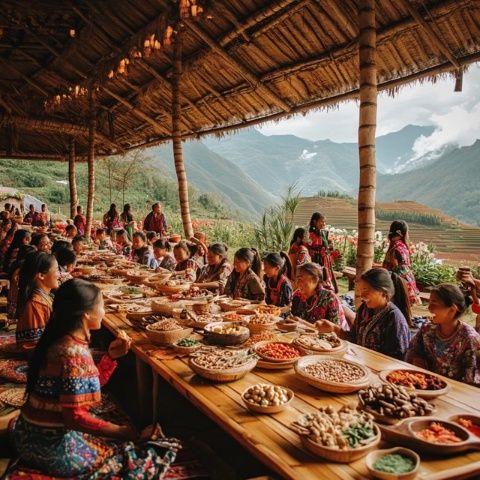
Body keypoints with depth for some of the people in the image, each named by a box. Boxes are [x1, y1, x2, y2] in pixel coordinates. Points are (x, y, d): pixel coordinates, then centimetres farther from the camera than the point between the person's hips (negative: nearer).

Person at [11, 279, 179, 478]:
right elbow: (75, 417, -25)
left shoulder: (63, 341, 3)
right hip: (54, 447, -9)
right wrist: (121, 432, -18)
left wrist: (111, 356, 2)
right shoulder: (74, 354, -25)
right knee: (146, 457, 0)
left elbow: (87, 386, 12)